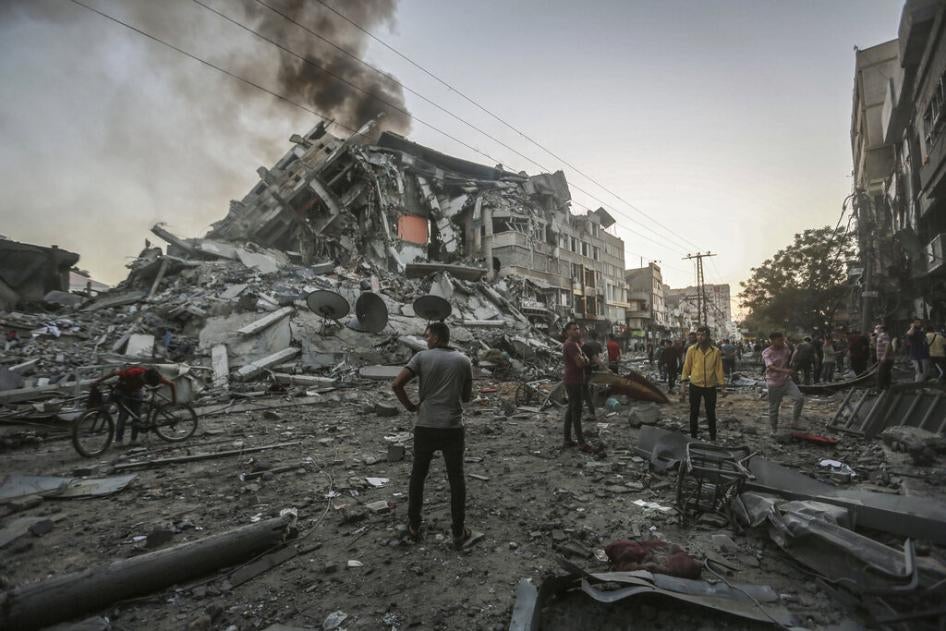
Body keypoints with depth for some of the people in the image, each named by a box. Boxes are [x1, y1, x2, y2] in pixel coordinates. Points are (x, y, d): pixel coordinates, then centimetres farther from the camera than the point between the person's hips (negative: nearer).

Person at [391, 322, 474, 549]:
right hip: (453, 428, 0)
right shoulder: (464, 360, 1)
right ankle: (459, 532, 18)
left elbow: (396, 384, -12)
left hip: (425, 427, 0)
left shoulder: (422, 357, -4)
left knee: (418, 476, 18)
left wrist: (410, 406, 1)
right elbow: (467, 397, 7)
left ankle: (414, 526, 29)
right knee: (456, 480, 12)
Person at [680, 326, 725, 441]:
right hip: (695, 385, 0)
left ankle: (713, 437, 23)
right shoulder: (691, 350, -3)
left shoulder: (715, 351, -2)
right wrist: (684, 377, -10)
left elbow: (718, 368, 1)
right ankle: (693, 436, 21)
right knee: (694, 412, 9)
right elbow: (687, 365, -1)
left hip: (710, 386, 0)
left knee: (711, 412, 11)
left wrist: (721, 382, -1)